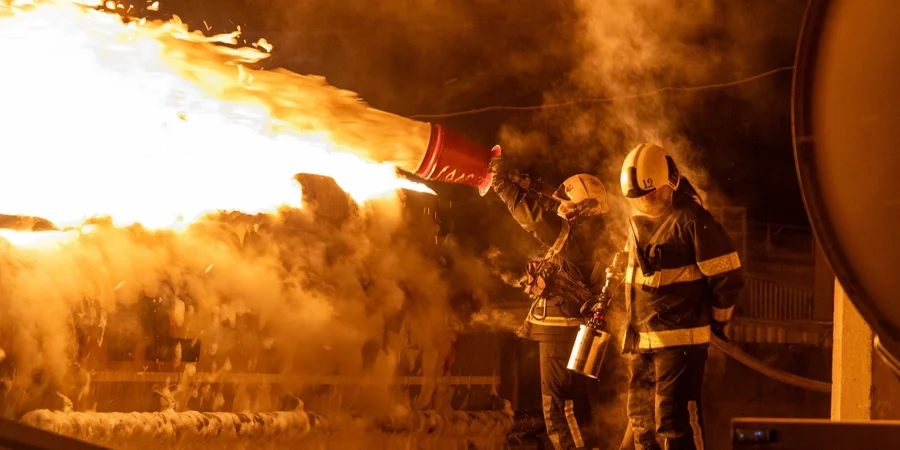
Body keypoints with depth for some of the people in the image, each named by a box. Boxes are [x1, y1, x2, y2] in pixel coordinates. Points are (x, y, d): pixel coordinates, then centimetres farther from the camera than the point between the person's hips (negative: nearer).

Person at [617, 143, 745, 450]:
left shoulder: (692, 219, -13)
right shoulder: (638, 222, 12)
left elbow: (728, 276, -11)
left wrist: (717, 323, 0)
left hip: (680, 340, -8)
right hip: (640, 339, 8)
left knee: (674, 422, -12)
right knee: (642, 420, 13)